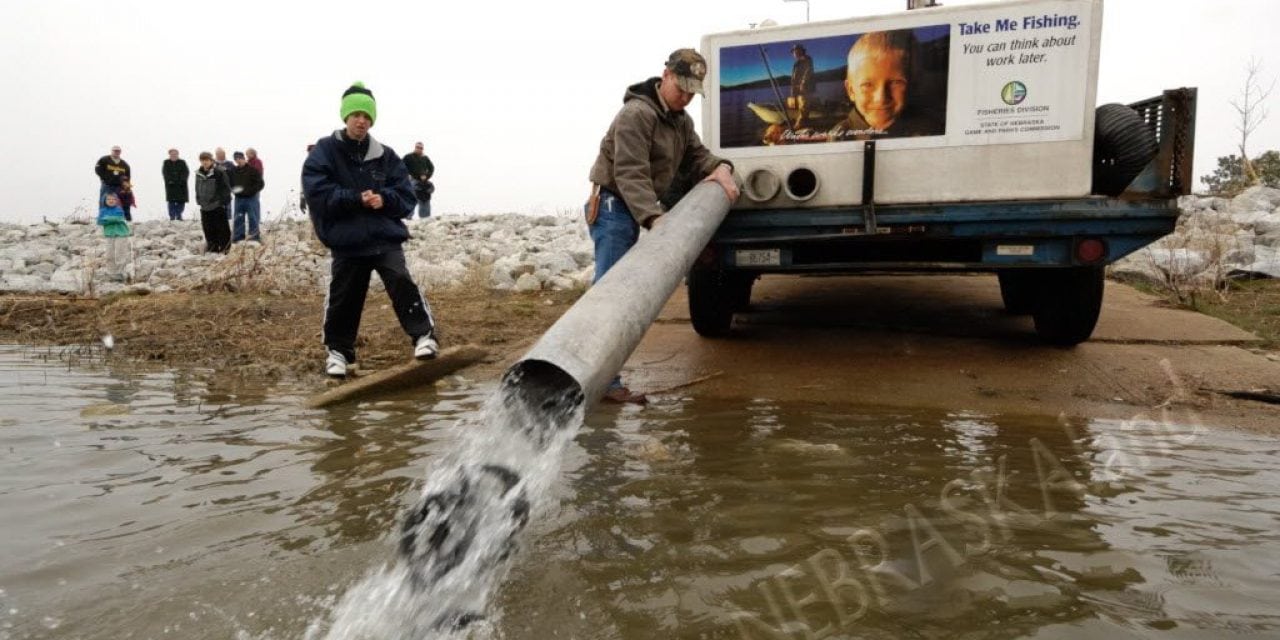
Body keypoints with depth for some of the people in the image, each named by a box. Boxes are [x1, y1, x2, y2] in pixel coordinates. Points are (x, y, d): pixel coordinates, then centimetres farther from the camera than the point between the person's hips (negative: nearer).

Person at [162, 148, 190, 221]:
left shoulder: (182, 162, 5)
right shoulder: (166, 163, 7)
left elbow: (186, 172, -1)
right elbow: (165, 173, 1)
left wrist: (181, 181, -14)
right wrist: (169, 180, -15)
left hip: (181, 186, 0)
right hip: (170, 185, 0)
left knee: (181, 201, -1)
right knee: (171, 201, -4)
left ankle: (179, 215, 10)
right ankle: (172, 216, 0)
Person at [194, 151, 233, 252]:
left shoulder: (219, 172, -10)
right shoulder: (199, 173, 10)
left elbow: (226, 187, -9)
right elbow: (197, 188, 21)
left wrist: (224, 200, -12)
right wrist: (198, 200, 17)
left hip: (218, 205, -6)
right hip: (205, 205, 7)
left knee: (221, 227, -2)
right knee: (208, 228, 9)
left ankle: (225, 247, 5)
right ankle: (212, 247, 19)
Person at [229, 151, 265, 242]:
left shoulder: (252, 170, -8)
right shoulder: (233, 171, 6)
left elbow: (261, 184, -11)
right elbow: (230, 183, 18)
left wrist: (248, 190, -20)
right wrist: (233, 189, -5)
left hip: (251, 198, -4)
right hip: (238, 198, 4)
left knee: (252, 218, 0)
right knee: (238, 219, 10)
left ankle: (254, 236, 8)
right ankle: (237, 237, 18)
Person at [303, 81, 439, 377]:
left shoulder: (385, 156, 7)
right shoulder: (325, 151, 1)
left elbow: (406, 197, 5)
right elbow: (316, 192, -10)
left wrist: (384, 199, -16)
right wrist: (356, 199, -18)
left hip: (385, 238, 1)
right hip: (346, 242, 0)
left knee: (402, 283, -20)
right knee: (343, 298, 6)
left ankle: (424, 335, -13)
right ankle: (338, 350, 24)